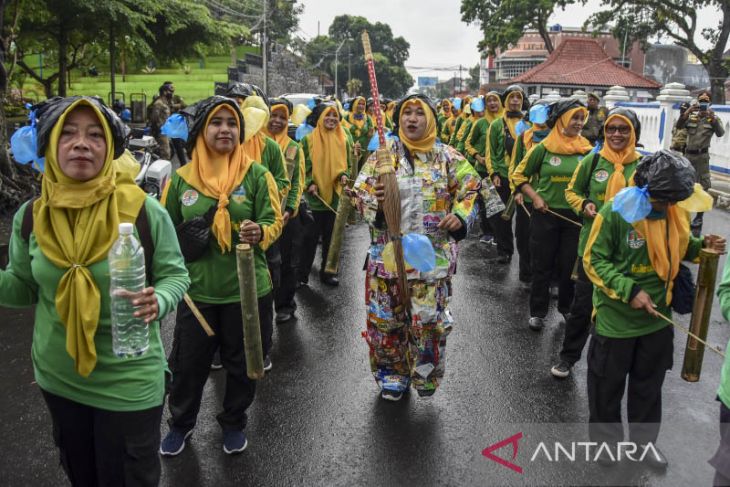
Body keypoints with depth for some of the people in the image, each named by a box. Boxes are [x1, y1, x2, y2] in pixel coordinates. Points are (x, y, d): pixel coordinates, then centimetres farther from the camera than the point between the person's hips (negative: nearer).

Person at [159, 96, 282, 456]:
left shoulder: (256, 174, -5)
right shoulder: (180, 179, 0)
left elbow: (274, 221, -8)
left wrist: (259, 233, -28)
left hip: (247, 289, -1)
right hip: (197, 290, 1)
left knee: (241, 364, 15)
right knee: (188, 363, 13)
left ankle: (233, 423, 41)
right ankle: (180, 424, 40)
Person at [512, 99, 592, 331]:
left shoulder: (587, 149, 0)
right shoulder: (544, 148, -6)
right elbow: (519, 175, 1)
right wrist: (535, 197, -9)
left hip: (575, 215, 2)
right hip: (545, 214, -2)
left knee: (569, 266, 11)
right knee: (542, 266, 8)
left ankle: (566, 307, 31)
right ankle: (538, 312, 20)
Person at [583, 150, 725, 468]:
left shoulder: (677, 213, -2)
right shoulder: (616, 211, -20)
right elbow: (593, 260, -16)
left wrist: (702, 246, -7)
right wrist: (629, 291, -25)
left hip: (657, 317, 5)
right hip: (616, 318, -5)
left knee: (649, 385, 21)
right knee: (608, 384, 12)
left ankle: (644, 439, 42)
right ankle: (605, 438, 35)